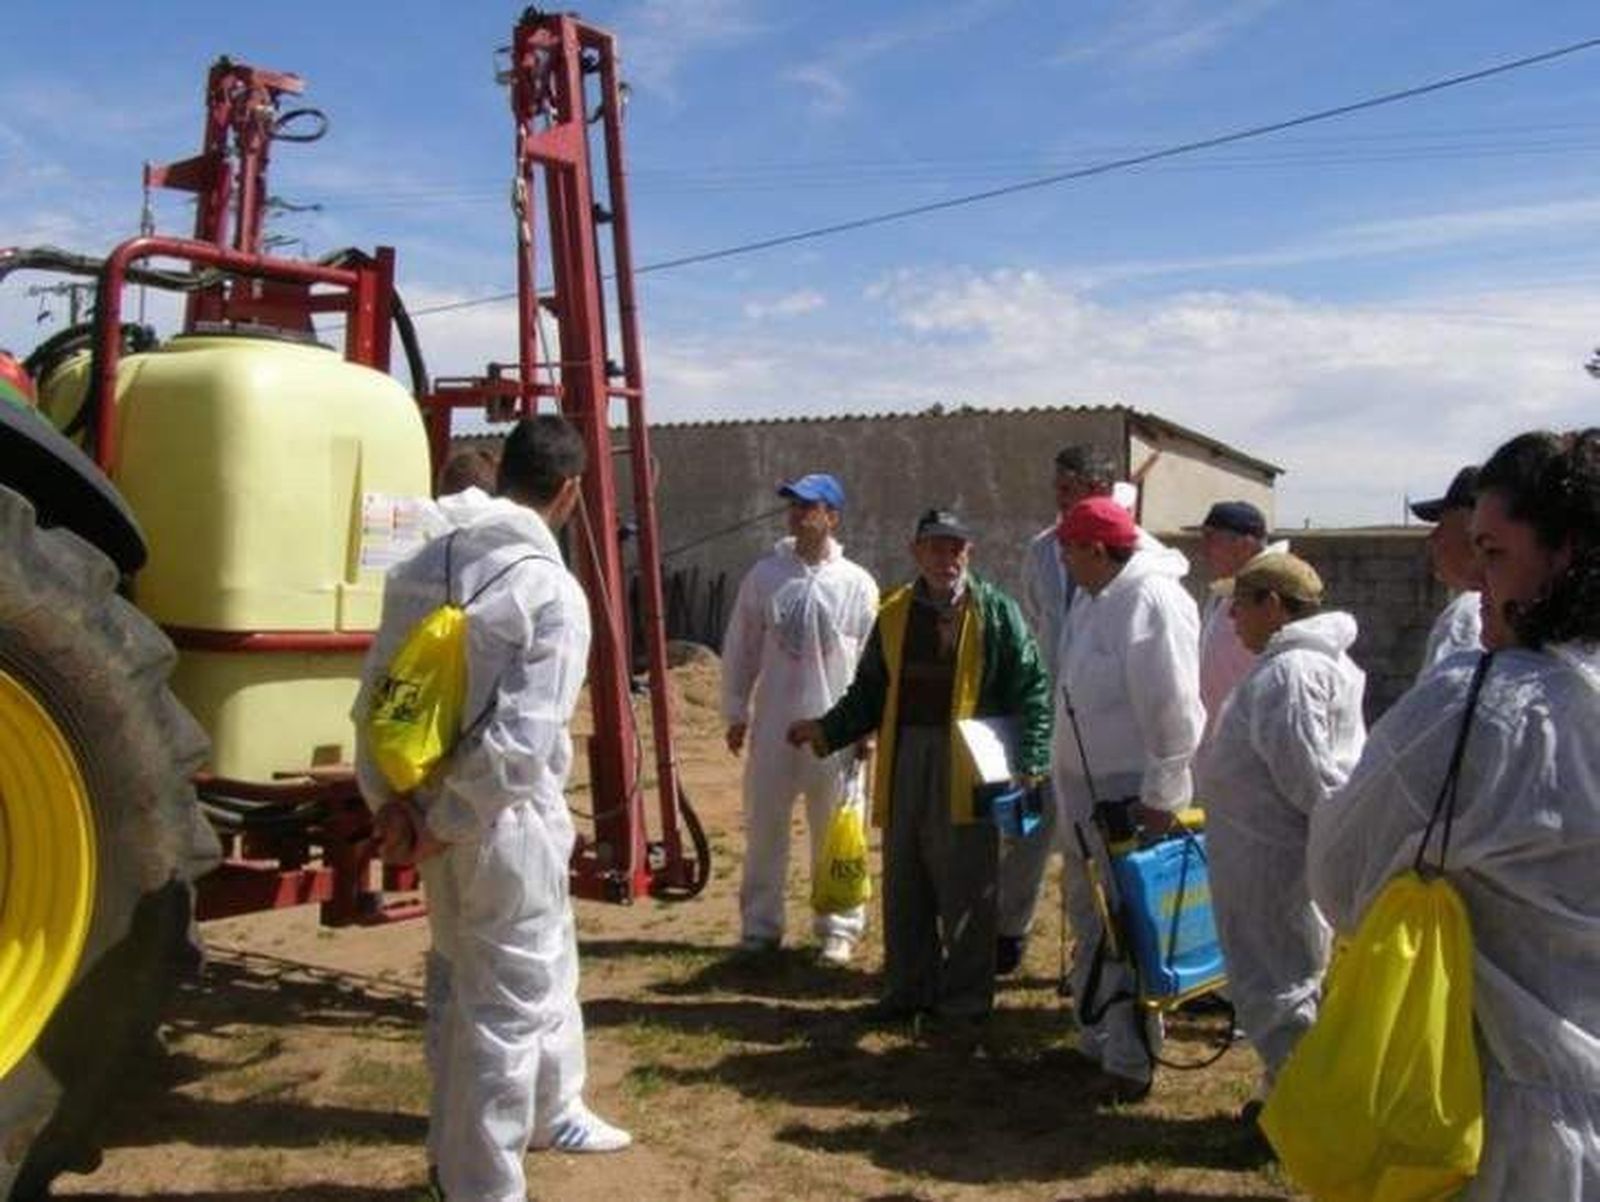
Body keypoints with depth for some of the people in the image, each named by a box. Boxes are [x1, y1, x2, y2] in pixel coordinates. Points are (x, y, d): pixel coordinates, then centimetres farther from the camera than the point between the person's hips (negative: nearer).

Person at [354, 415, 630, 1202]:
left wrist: (387, 797, 4)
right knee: (509, 1003, 6)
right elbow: (522, 741, -23)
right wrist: (448, 825, -15)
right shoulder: (552, 589, -18)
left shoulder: (420, 565, 3)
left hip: (429, 804, 8)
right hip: (503, 818, -8)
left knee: (529, 971, 26)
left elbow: (376, 692, 4)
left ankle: (549, 1112, 46)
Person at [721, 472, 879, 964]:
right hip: (772, 725, 2)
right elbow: (740, 647, 8)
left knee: (834, 831, 6)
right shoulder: (764, 575, 2)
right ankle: (760, 924, 21)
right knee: (764, 826, 8)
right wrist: (735, 711, 5)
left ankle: (839, 928, 18)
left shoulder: (857, 584, -3)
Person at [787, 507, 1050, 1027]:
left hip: (969, 768, -4)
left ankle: (966, 996, 18)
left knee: (967, 891, 4)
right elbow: (869, 692, 16)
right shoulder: (894, 614, 9)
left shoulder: (996, 612, -3)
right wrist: (828, 730, 3)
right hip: (904, 765, 4)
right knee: (904, 887, 12)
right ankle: (908, 989, 25)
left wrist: (1029, 760, -14)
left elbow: (1032, 688, -5)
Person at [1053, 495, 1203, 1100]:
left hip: (1131, 797, -10)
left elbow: (1172, 708, -23)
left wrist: (1159, 793, -22)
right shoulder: (1092, 598, 11)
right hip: (1086, 790, 10)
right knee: (1089, 919, 20)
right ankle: (1095, 1037, 35)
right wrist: (1058, 772, 19)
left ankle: (1130, 1060, 9)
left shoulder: (1153, 601, -19)